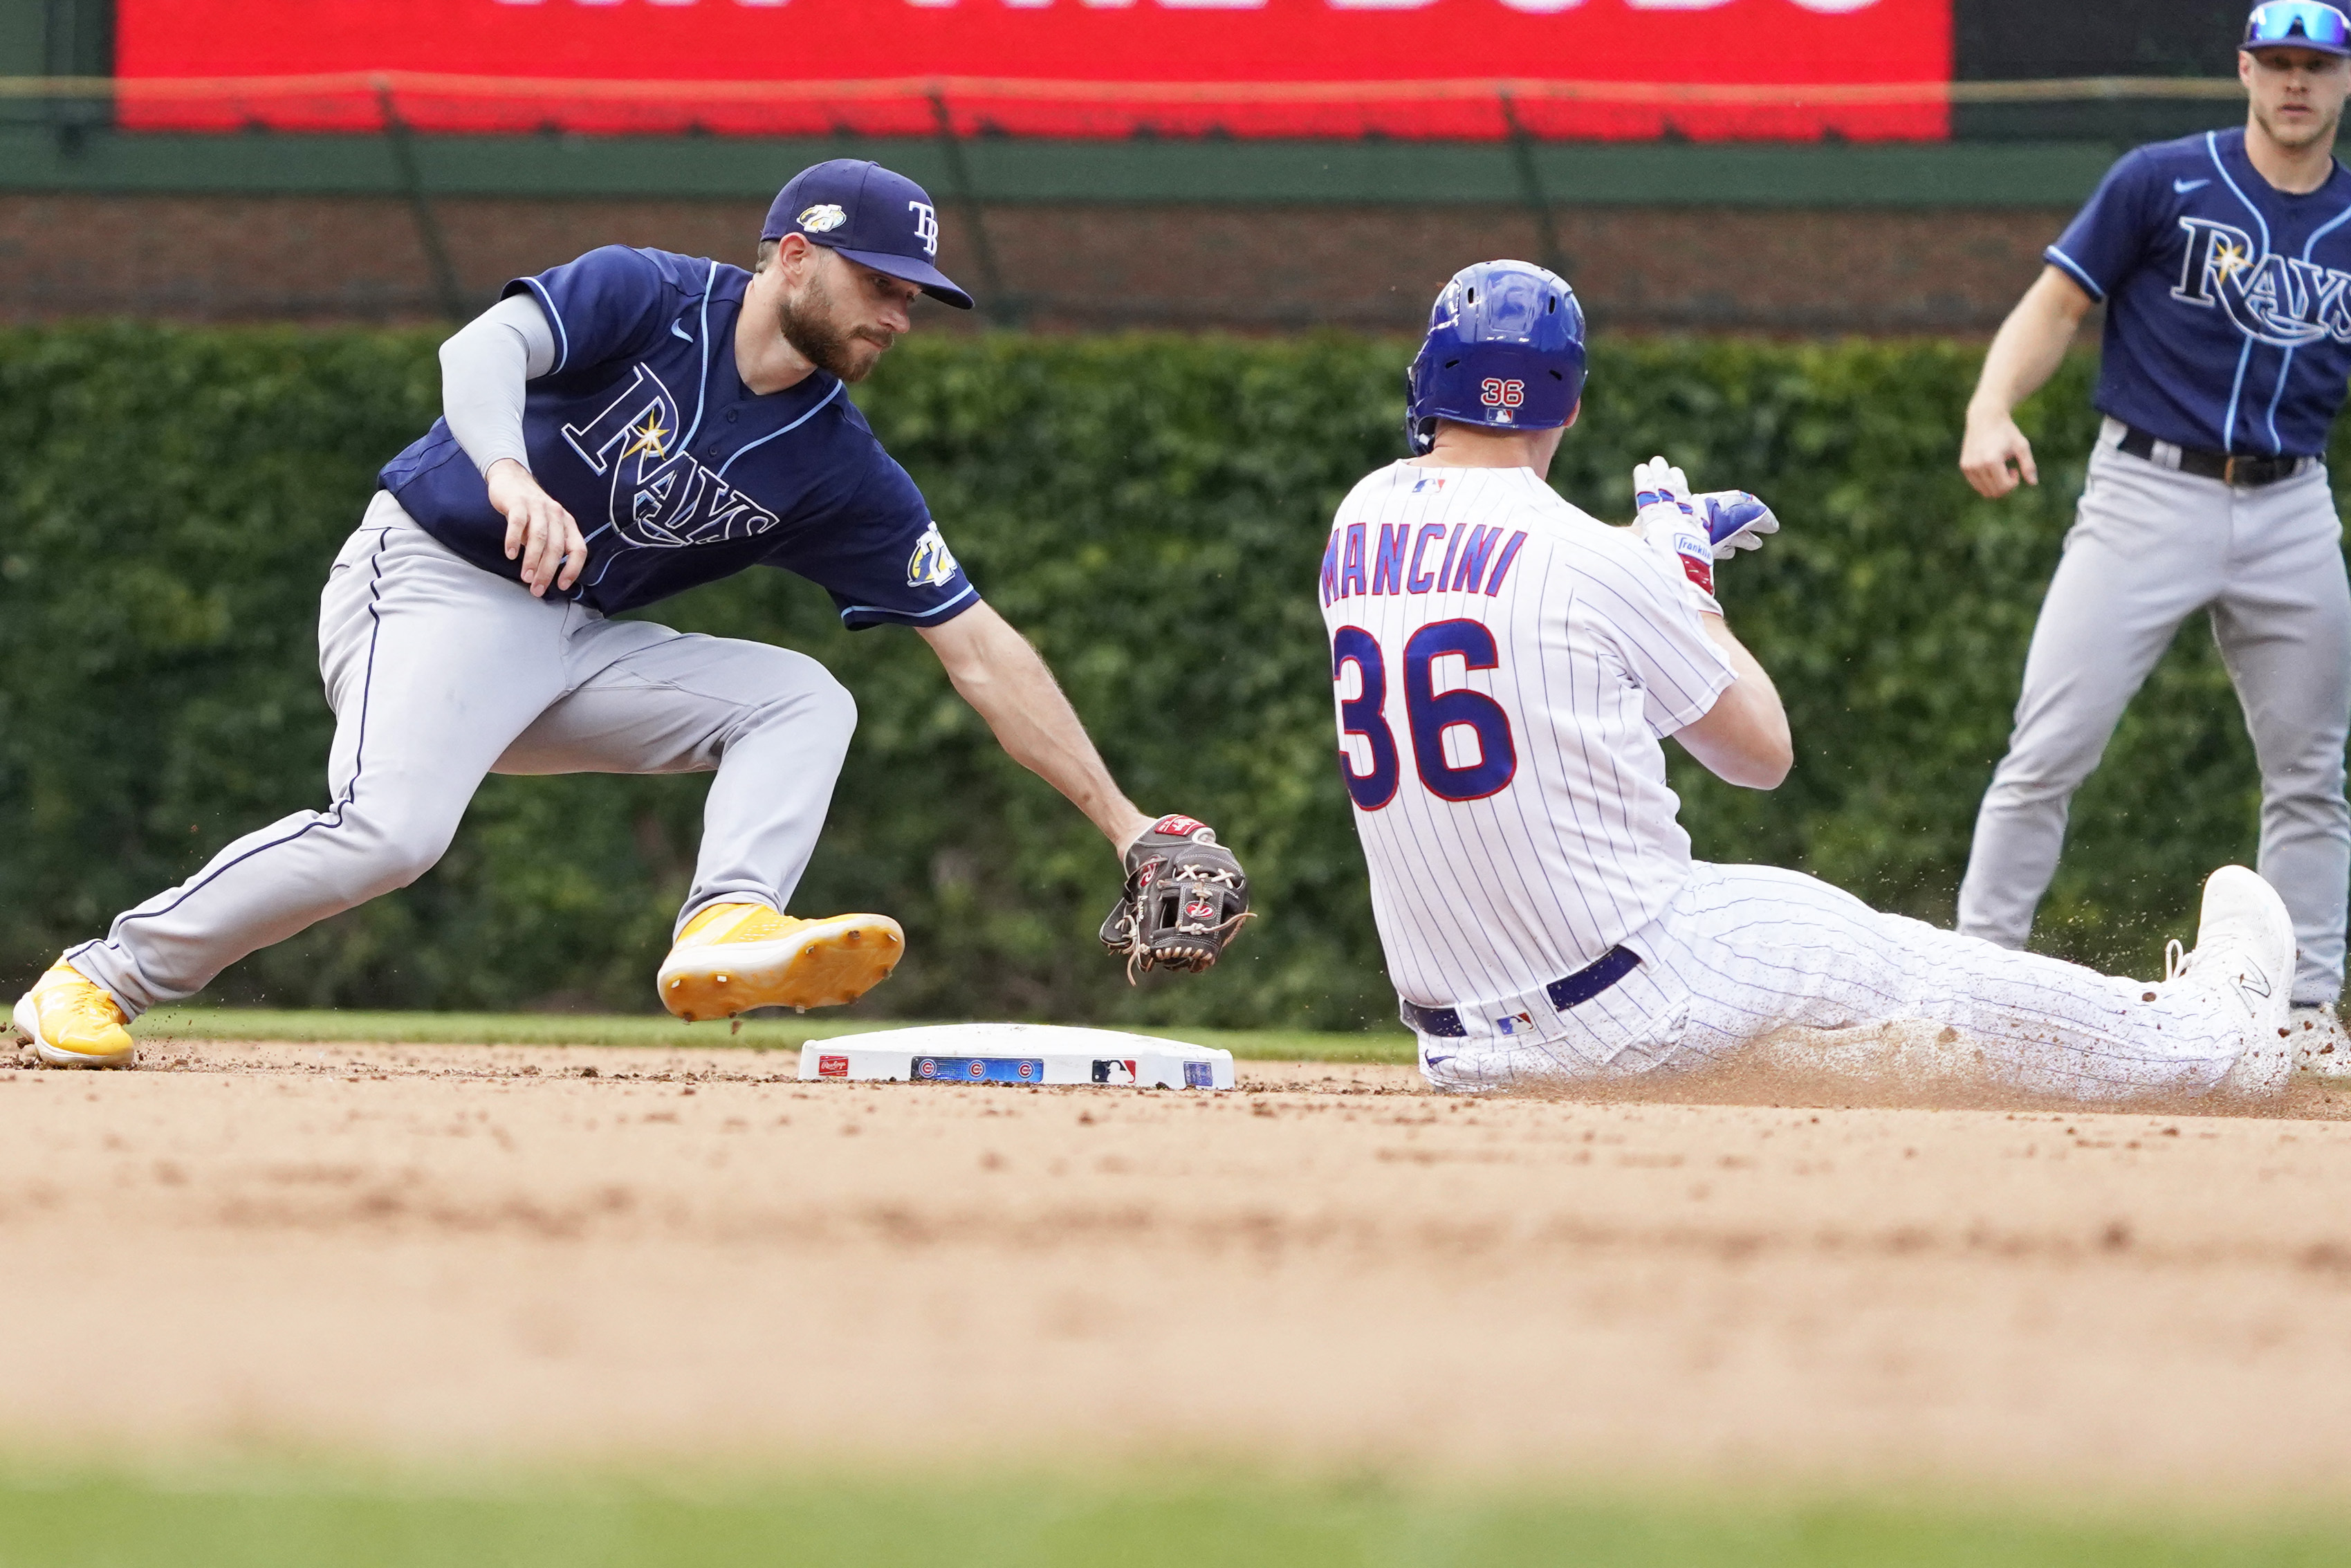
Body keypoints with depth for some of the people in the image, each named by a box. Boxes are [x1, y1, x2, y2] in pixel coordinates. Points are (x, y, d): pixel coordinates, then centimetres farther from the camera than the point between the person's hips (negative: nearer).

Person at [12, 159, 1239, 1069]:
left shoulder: (840, 471, 1)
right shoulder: (644, 298, -10)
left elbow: (979, 649, 1)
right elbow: (483, 348, -28)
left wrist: (1124, 825, -4)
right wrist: (511, 473, -50)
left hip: (576, 646, 6)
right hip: (426, 587, -6)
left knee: (803, 698, -7)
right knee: (390, 830, -29)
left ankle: (728, 930, -30)